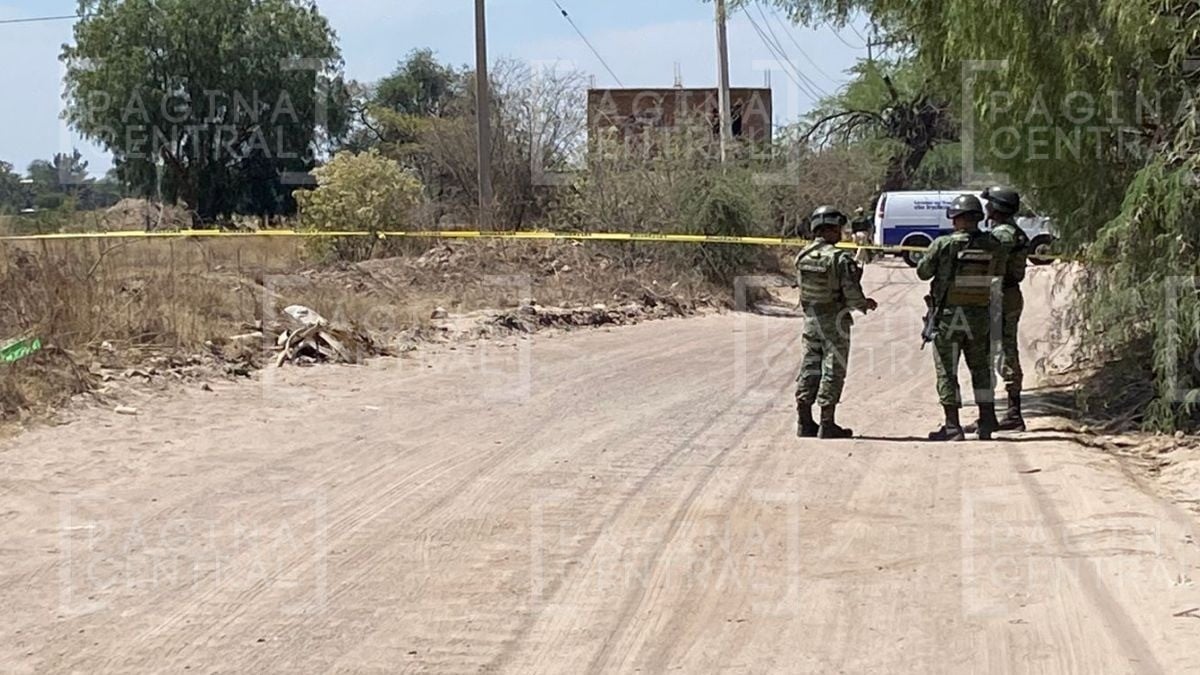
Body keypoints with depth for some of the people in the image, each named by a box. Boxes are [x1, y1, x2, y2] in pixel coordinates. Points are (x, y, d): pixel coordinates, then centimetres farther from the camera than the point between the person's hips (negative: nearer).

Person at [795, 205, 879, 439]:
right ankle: (827, 424, 3)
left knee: (809, 368, 12)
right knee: (833, 371, 2)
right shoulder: (840, 258, -17)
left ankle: (804, 422, 14)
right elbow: (852, 295, -19)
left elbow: (804, 288, 9)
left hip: (810, 320, 5)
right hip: (834, 323, -5)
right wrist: (865, 305, 3)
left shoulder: (802, 257, 1)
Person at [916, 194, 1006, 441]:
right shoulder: (993, 246, -1)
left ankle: (953, 426, 0)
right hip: (980, 315, 4)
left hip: (948, 314, -4)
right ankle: (986, 423, 17)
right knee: (980, 368, 17)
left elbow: (923, 272, -2)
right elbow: (998, 276, 11)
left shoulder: (944, 244, -12)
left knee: (947, 370, 3)